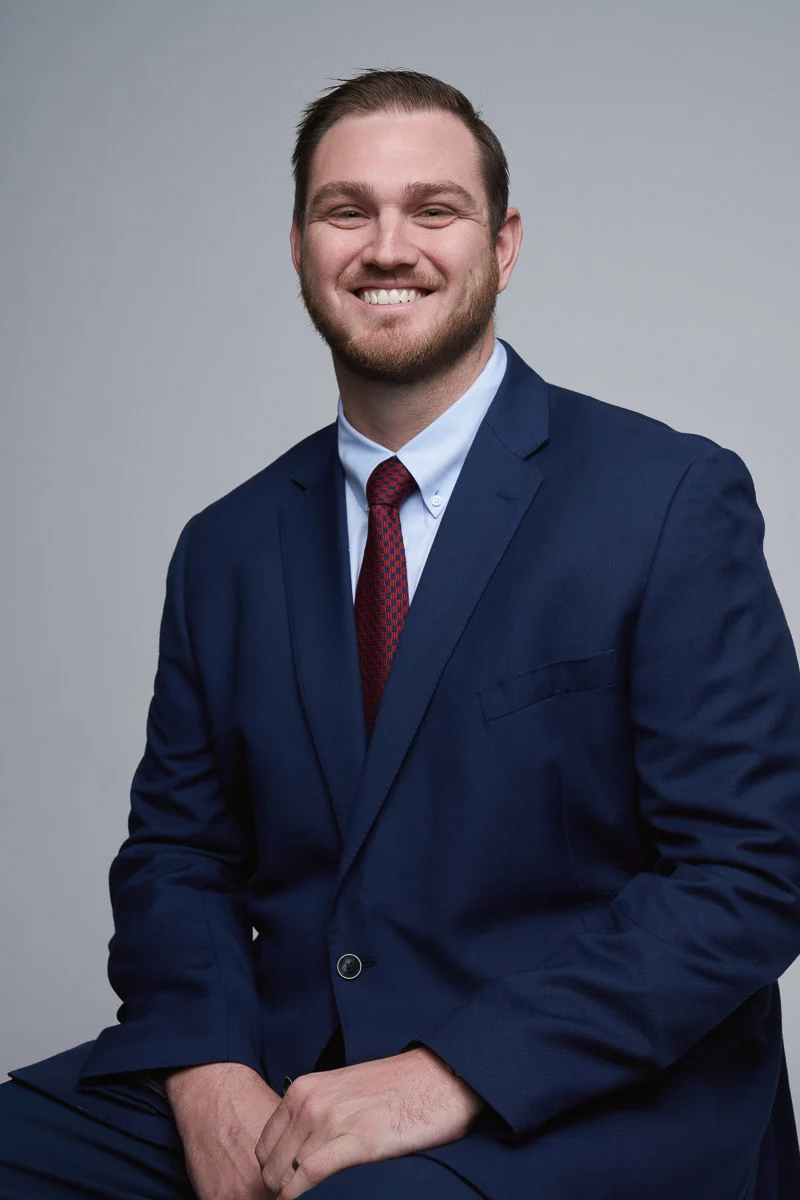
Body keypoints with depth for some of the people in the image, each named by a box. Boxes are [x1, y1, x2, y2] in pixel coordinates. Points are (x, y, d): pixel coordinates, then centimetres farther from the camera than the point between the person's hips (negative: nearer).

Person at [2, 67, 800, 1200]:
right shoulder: (226, 549, 9)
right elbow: (176, 851, 10)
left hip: (592, 1097, -4)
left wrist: (453, 1074, -19)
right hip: (279, 1072, 5)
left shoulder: (678, 500, -6)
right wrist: (209, 1075, -10)